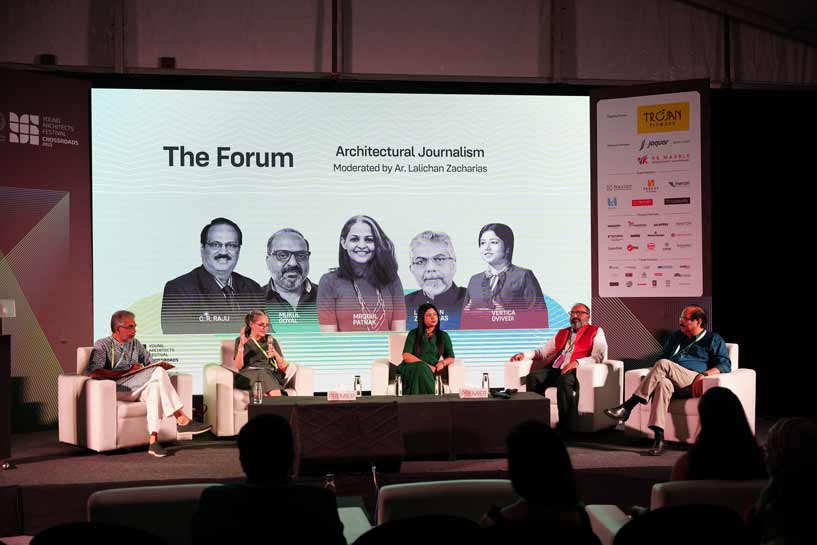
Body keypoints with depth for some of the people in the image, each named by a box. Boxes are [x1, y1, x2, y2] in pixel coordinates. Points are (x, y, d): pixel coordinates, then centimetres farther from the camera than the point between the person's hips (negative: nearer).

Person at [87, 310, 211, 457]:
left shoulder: (135, 344, 23)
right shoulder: (102, 345, 5)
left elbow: (150, 363, 23)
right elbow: (93, 372, -11)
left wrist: (161, 366, -3)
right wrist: (126, 372, -17)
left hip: (136, 389, 5)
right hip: (115, 389, -5)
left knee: (155, 387, -34)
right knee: (157, 373, -27)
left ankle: (153, 440, -42)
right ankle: (181, 420, -29)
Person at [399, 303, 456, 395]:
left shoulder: (443, 336, 16)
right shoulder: (413, 334, 8)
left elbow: (451, 358, 15)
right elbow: (406, 356, -3)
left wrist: (442, 362, -10)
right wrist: (425, 364, -16)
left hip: (431, 370, 1)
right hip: (411, 368, -1)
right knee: (421, 368, -37)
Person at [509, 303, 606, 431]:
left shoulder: (596, 332, 12)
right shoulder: (562, 333, 29)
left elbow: (599, 357, -4)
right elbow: (542, 352, 28)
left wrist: (577, 362, -20)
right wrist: (524, 354, 8)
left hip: (575, 372, -5)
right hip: (554, 370, 5)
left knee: (564, 379, -38)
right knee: (533, 377, -24)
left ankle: (566, 426, -33)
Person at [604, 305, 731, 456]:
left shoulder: (714, 340, 16)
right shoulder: (676, 337, 32)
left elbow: (725, 365, 4)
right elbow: (661, 357, 34)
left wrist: (704, 374, -15)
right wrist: (655, 374, 10)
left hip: (693, 384, -4)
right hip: (673, 383, 4)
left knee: (663, 364, -30)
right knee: (663, 383, -36)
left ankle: (627, 407, -34)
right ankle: (658, 438, -47)